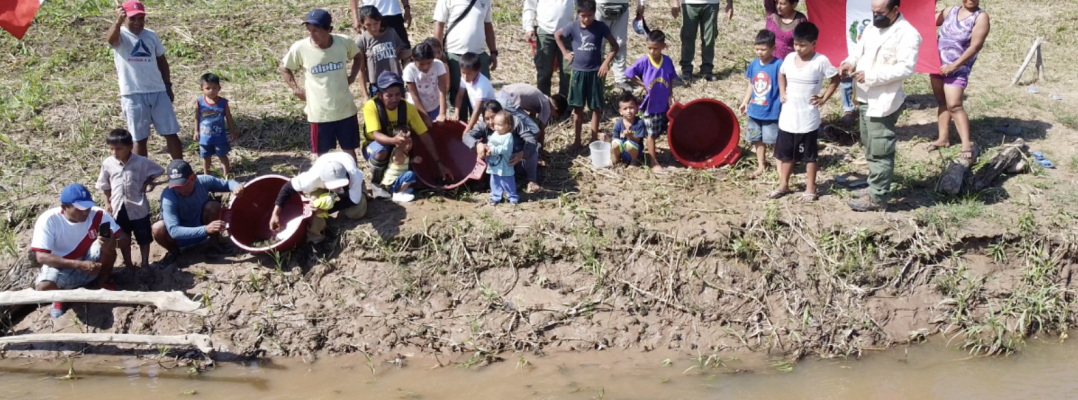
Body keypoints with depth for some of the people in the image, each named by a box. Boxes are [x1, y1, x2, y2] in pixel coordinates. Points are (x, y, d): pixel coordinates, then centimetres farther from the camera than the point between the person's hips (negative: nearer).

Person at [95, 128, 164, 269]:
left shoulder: (141, 162, -14)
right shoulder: (108, 164, -7)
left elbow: (157, 171, 1)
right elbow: (105, 185, 7)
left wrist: (147, 183, -9)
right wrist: (108, 202, 6)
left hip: (138, 207, -2)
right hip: (119, 207, 2)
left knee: (144, 238, 11)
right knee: (123, 240, 14)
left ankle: (145, 263, 28)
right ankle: (128, 264, 28)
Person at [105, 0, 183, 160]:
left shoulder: (151, 35, 9)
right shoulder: (120, 35, -6)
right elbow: (111, 39, -31)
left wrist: (168, 85, 15)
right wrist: (118, 22, -52)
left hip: (158, 92, 4)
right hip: (133, 95, -4)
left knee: (171, 133, 6)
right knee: (140, 138, 4)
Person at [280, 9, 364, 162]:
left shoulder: (344, 42, -11)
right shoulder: (299, 48, -14)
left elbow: (358, 57, 12)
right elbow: (284, 68, 5)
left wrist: (352, 76, 0)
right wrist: (296, 89, -2)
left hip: (345, 109, 1)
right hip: (319, 112, -1)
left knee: (349, 150, 15)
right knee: (322, 154, 12)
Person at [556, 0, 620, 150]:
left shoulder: (600, 27, -9)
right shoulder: (572, 27, -7)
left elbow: (615, 46, -1)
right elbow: (557, 35, 13)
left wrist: (606, 63, -10)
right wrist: (565, 53, 6)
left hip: (595, 72, -1)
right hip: (578, 72, 1)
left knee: (596, 108, 4)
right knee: (578, 108, 7)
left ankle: (593, 140, 12)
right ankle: (577, 140, 16)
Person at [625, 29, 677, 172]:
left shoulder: (667, 61, -7)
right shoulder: (643, 61, -14)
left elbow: (671, 80, 4)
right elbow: (630, 75, -5)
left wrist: (671, 95, -4)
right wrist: (643, 84, -10)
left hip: (665, 104, 3)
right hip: (650, 105, -3)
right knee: (652, 134, 7)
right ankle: (654, 163, 17)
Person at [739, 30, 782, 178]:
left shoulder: (778, 65, -16)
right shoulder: (754, 64, 2)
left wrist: (784, 105, -16)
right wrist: (745, 102, 15)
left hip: (772, 111, -6)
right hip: (755, 110, 6)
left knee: (774, 140, 3)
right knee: (758, 139, 17)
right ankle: (761, 165, 31)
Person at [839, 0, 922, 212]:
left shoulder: (907, 34, -16)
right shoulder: (871, 28, 11)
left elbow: (906, 67, -23)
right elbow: (859, 51, 17)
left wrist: (871, 76, -26)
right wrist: (849, 62, -7)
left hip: (884, 101, -9)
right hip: (865, 98, 9)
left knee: (879, 151, -3)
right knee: (869, 147, 18)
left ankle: (877, 197, 5)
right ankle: (876, 187, 31)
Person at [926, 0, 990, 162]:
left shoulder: (981, 17, -11)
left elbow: (975, 46, -19)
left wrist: (954, 66, -22)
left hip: (957, 69, -6)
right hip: (938, 64, 6)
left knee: (954, 105, -16)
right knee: (942, 102, 12)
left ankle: (967, 145, -18)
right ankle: (944, 138, 23)